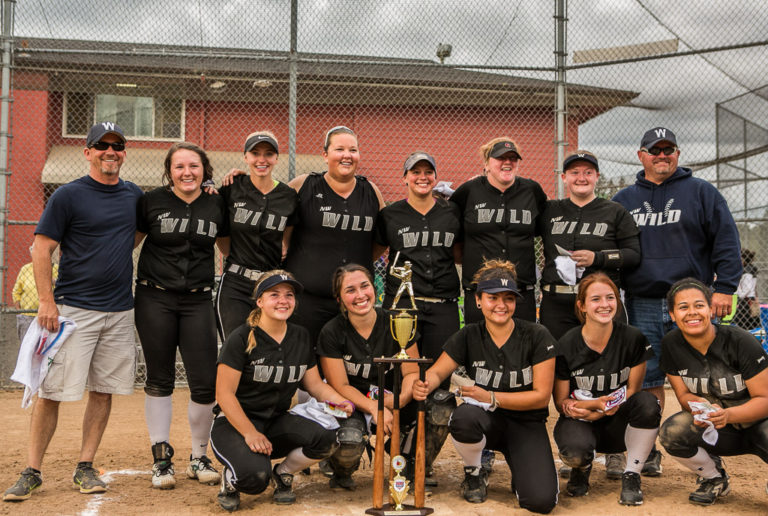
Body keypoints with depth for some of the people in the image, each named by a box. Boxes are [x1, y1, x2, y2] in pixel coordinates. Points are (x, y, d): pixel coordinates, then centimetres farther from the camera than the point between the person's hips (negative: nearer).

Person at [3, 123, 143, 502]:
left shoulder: (133, 195, 11)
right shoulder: (68, 196, -4)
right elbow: (42, 249, -5)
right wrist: (47, 301, -14)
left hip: (120, 311, 5)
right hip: (74, 310, -5)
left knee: (104, 389, 7)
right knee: (52, 390, -4)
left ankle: (85, 468, 17)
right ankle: (32, 472, 7)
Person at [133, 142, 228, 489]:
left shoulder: (216, 206, 5)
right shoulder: (152, 201, 0)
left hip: (198, 302, 1)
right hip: (155, 299, -1)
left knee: (205, 383, -3)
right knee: (159, 380, 6)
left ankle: (199, 458, 15)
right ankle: (161, 459, 17)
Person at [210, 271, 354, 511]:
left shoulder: (301, 338, 6)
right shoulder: (241, 339, -12)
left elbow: (315, 384, 10)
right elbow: (225, 394, -13)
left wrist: (339, 400, -11)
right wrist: (251, 433, -22)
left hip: (277, 421, 5)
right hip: (234, 424, -5)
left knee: (326, 438, -22)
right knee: (256, 475, -32)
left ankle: (283, 473, 6)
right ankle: (231, 479, 5)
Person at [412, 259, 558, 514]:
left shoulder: (538, 337, -10)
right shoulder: (469, 336, -3)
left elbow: (542, 395, -11)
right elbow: (437, 372, -4)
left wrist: (490, 397, -21)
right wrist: (424, 385, -30)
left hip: (526, 423, -1)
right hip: (486, 419, 1)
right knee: (463, 416, -36)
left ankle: (519, 466, 14)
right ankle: (474, 473, -3)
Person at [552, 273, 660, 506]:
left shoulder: (633, 338, -9)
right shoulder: (566, 344, -10)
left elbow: (632, 390, -4)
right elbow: (560, 401, -5)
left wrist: (596, 412, -19)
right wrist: (595, 403, -25)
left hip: (618, 424, 2)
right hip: (580, 420, -1)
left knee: (648, 402, -30)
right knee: (575, 450, -35)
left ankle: (631, 475, -9)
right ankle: (582, 467, 7)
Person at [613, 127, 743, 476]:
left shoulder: (700, 192, 6)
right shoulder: (623, 200, 14)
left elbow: (726, 240, 2)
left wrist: (723, 288, -7)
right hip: (641, 306, 2)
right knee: (647, 381, 5)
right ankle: (648, 452, 14)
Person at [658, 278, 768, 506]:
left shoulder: (740, 341, -20)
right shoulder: (671, 344, -8)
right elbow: (684, 394, -2)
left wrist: (728, 414, -36)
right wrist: (700, 407, -26)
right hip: (714, 431, 3)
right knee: (670, 433, -27)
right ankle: (714, 478, 5)